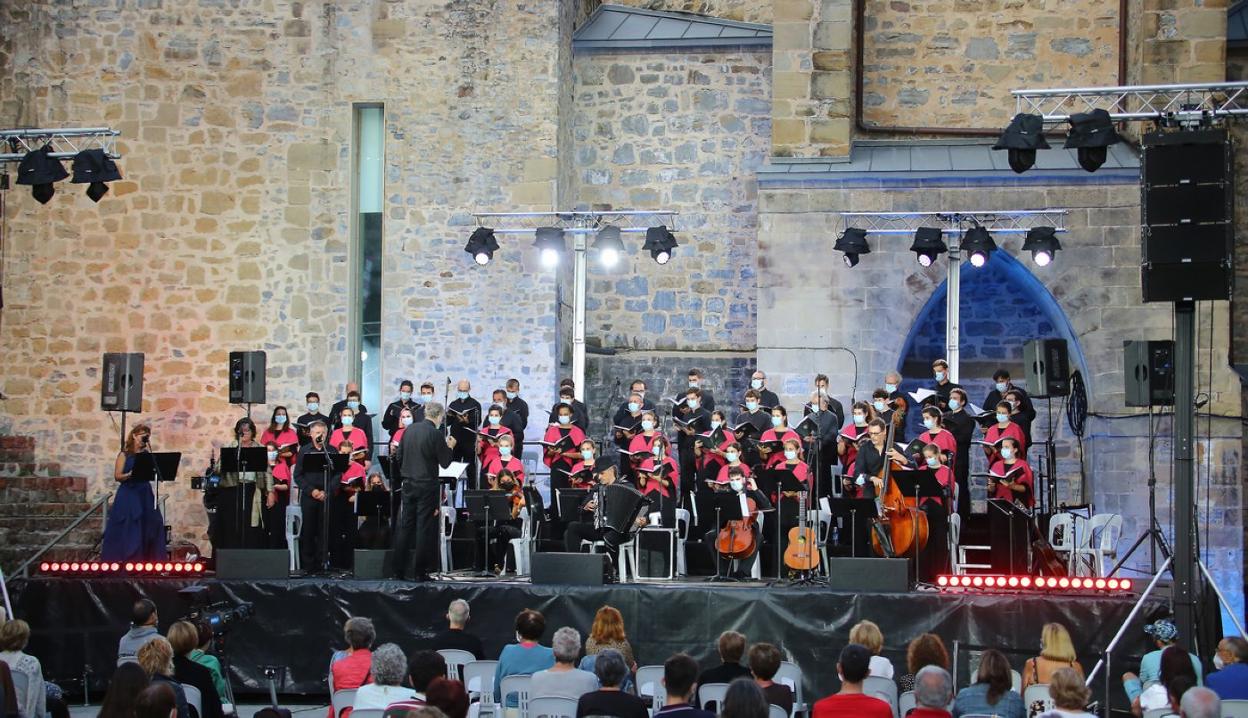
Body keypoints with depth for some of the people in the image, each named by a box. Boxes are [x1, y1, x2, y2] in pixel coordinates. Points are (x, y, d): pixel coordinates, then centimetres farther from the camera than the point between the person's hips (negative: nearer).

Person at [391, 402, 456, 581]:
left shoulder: (409, 430, 4)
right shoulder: (435, 434, -13)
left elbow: (400, 454, 15)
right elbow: (445, 463, -9)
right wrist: (450, 447, 8)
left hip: (408, 484, 5)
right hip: (427, 485, -5)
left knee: (405, 527, 9)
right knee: (424, 529, 0)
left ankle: (399, 571, 8)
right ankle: (420, 572, 1)